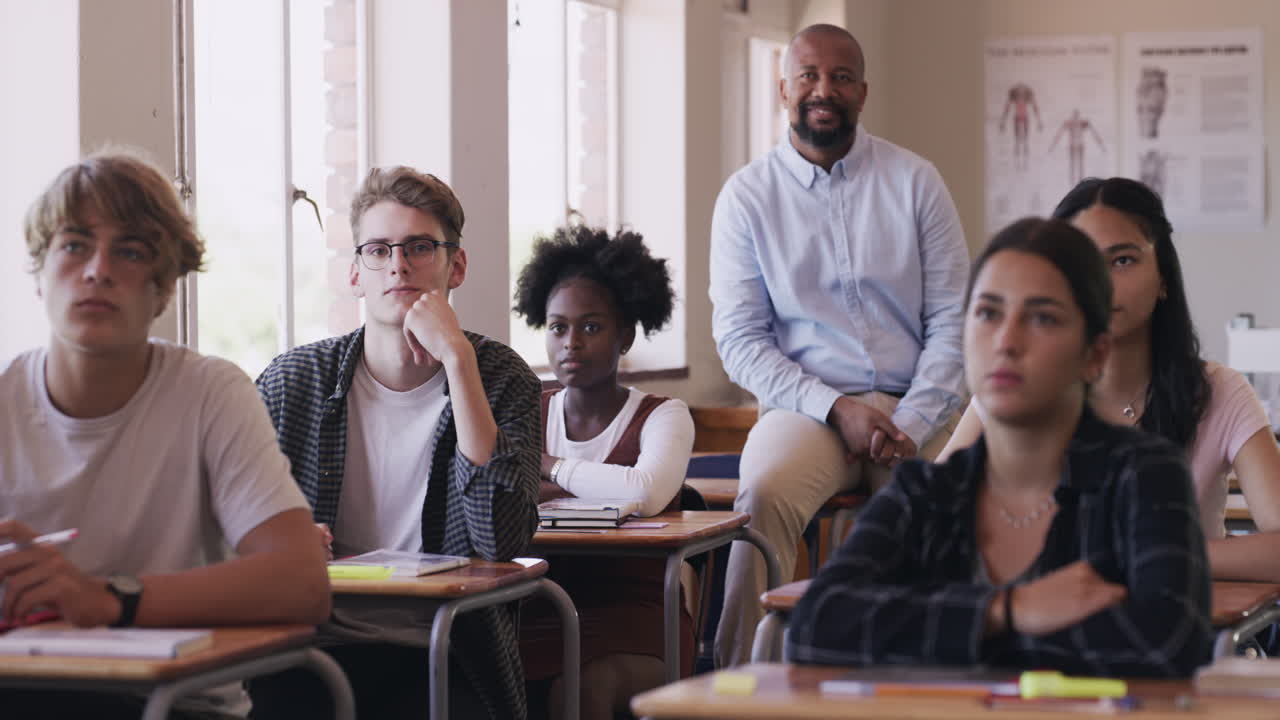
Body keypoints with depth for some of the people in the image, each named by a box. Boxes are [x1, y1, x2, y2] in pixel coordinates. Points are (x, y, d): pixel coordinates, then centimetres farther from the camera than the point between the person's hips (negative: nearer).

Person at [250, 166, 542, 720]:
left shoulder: (502, 381, 3)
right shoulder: (291, 383, 7)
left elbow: (503, 541, -15)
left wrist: (457, 358, -15)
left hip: (438, 656, -1)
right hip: (312, 649, 1)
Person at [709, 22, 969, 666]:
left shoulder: (915, 183, 9)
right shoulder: (747, 196, 7)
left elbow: (952, 318, 5)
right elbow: (739, 339, 2)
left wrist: (910, 425, -10)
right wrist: (836, 409, -11)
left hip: (913, 412, 1)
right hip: (804, 409, -1)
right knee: (764, 496, -33)